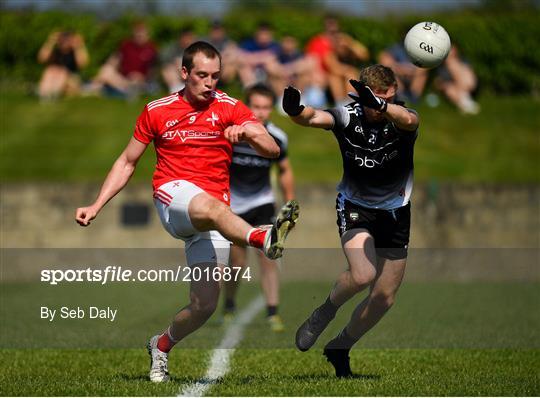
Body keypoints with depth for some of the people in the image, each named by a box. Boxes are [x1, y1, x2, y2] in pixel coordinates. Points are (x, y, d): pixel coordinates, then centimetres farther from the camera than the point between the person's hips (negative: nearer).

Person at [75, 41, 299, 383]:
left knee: (205, 304, -6)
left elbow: (272, 150, -5)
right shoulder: (157, 111, 9)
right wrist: (96, 206, 11)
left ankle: (162, 345, 24)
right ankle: (264, 238, -71)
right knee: (212, 207, -40)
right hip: (173, 195, -2)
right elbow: (127, 162, 18)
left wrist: (248, 132, -26)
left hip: (215, 207, 2)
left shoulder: (230, 108, 6)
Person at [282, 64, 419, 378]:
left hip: (396, 213, 2)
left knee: (384, 299, 5)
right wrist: (296, 111, -58)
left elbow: (409, 120, -43)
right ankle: (324, 314, 3)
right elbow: (313, 118, -34)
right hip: (355, 207, -2)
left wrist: (379, 105, -63)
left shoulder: (402, 118, -17)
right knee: (362, 275, -28)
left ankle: (340, 349, 29)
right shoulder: (348, 116, -15)